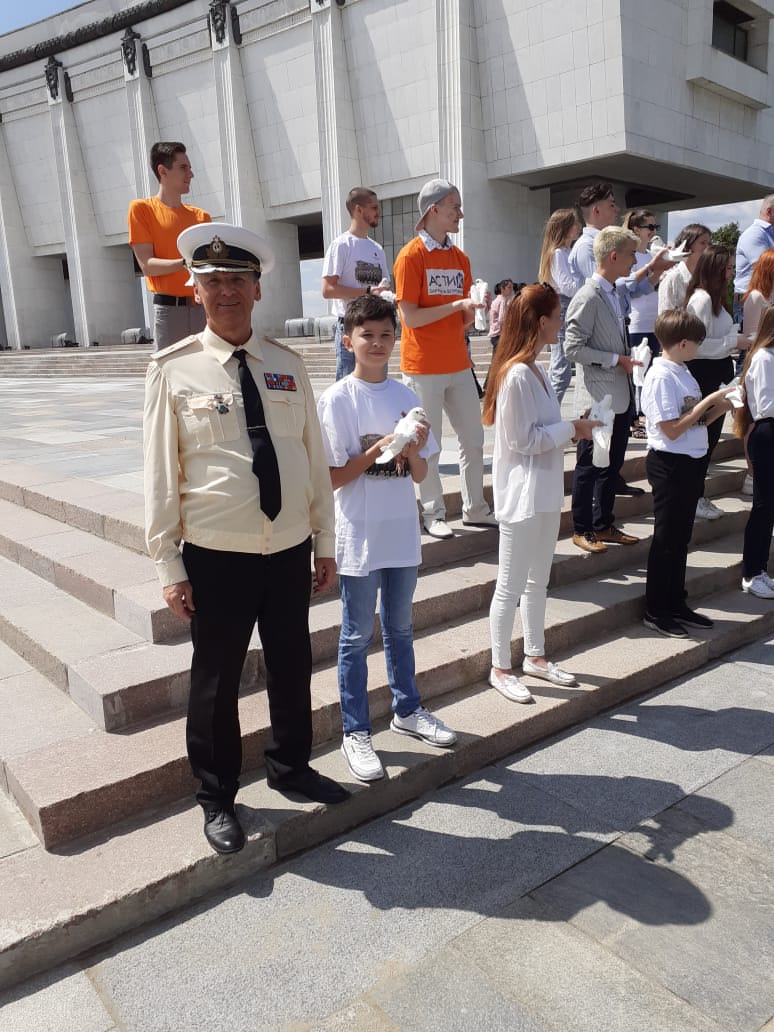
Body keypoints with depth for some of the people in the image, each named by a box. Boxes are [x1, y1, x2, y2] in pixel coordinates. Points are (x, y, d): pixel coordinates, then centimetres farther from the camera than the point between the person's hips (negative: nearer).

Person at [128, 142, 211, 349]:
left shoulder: (201, 216, 18)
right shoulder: (142, 208, 4)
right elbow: (147, 265, -6)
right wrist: (185, 263, -20)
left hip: (204, 308, 4)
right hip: (169, 309, -4)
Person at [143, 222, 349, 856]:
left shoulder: (288, 366, 3)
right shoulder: (174, 370, -6)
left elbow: (315, 459, 6)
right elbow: (160, 475, -6)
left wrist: (325, 543, 7)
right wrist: (170, 567, -7)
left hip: (289, 553, 4)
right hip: (217, 559, -3)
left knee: (293, 668, 18)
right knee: (216, 682, 11)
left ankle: (291, 767, 44)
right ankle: (218, 799, 34)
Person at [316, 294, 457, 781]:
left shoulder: (406, 396, 4)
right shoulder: (337, 400, -9)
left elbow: (419, 475, 6)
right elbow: (331, 478, -10)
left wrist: (413, 450, -14)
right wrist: (376, 452, -21)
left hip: (402, 534, 5)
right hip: (360, 538, -4)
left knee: (400, 628, 20)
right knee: (357, 637, 7)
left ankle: (407, 709, 38)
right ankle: (356, 732, 19)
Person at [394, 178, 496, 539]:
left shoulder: (460, 258, 11)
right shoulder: (411, 256, -8)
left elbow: (462, 321, 15)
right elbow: (410, 317, -14)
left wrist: (472, 310, -6)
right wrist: (456, 305, -17)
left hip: (458, 364, 7)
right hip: (424, 368, -7)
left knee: (473, 438, 10)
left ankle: (475, 508, 23)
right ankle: (433, 514, 15)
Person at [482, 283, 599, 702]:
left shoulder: (534, 370, 9)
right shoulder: (516, 376, -20)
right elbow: (523, 439, -20)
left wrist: (572, 428, -1)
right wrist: (572, 429, -12)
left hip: (544, 491, 10)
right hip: (521, 496, -9)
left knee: (538, 581, 19)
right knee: (511, 586, 3)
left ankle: (535, 656, 34)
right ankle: (500, 668, 18)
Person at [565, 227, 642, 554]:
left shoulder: (615, 294, 13)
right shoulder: (588, 297, -15)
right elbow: (573, 348, -20)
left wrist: (629, 359, 9)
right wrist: (616, 360, -17)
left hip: (620, 395, 9)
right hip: (598, 397, -9)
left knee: (612, 464, 14)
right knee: (590, 465, 2)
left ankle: (603, 524, 26)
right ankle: (582, 529, 15)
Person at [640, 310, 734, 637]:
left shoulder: (682, 372, 10)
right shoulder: (661, 377, -17)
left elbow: (694, 422, 13)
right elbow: (672, 429, -21)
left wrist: (719, 408, -2)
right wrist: (708, 401, -16)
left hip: (690, 463, 9)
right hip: (670, 464, -9)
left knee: (681, 538, 16)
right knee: (666, 540, 1)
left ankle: (676, 606, 28)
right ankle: (655, 613, 13)